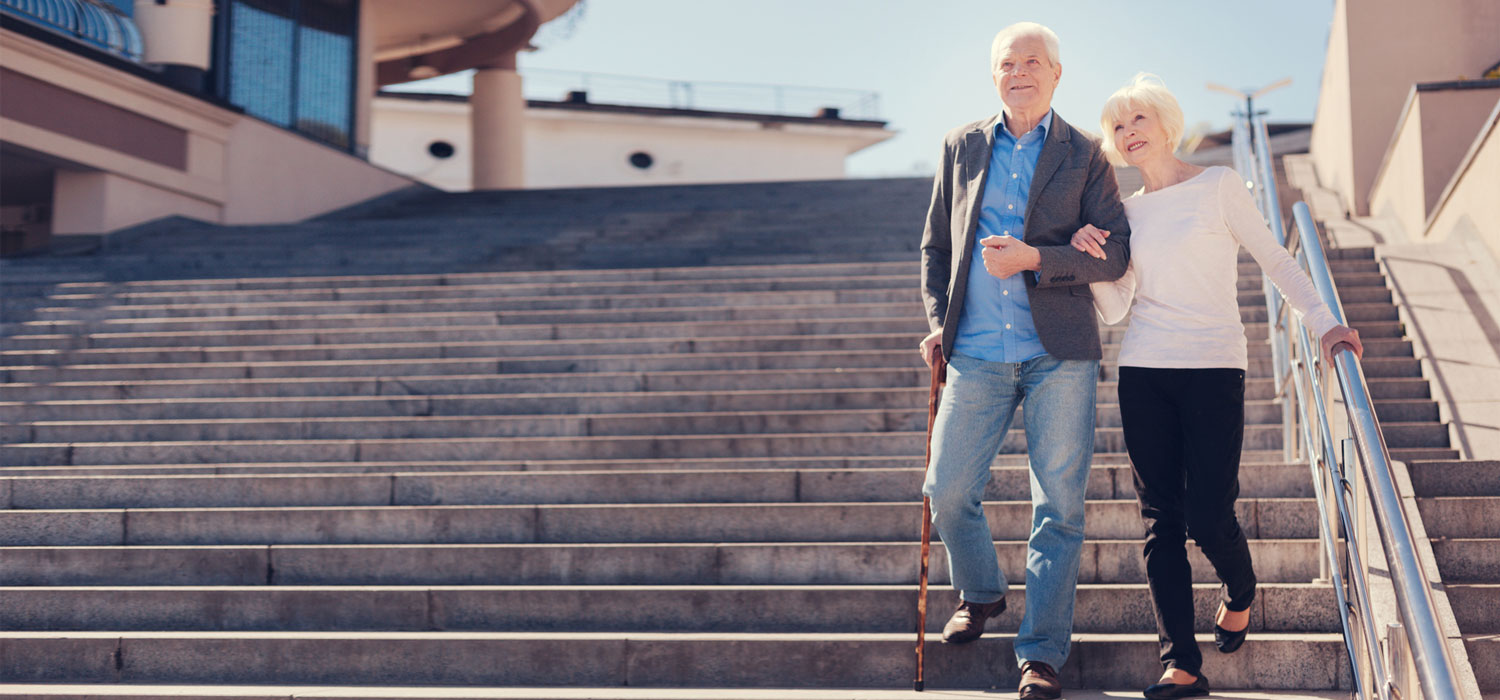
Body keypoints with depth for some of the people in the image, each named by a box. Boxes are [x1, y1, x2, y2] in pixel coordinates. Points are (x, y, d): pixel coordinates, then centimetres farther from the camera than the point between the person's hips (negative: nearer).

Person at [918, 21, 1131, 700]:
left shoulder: (1085, 156, 5)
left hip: (1059, 355, -2)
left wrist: (1034, 258, -14)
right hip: (977, 354, 2)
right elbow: (936, 244, 17)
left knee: (1058, 507, -1)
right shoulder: (962, 147, 13)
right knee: (947, 490, 3)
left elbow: (1115, 253, -1)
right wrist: (938, 322, 6)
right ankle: (980, 594, 32)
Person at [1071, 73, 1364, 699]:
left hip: (1214, 369, -3)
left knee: (1208, 516, -7)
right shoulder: (1127, 211, 13)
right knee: (1161, 520, -1)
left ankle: (1239, 594, 28)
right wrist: (1088, 256, -6)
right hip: (1143, 372, 4)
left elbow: (1274, 258, 4)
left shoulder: (1218, 185, 3)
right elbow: (1113, 308, 9)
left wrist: (1322, 321, -4)